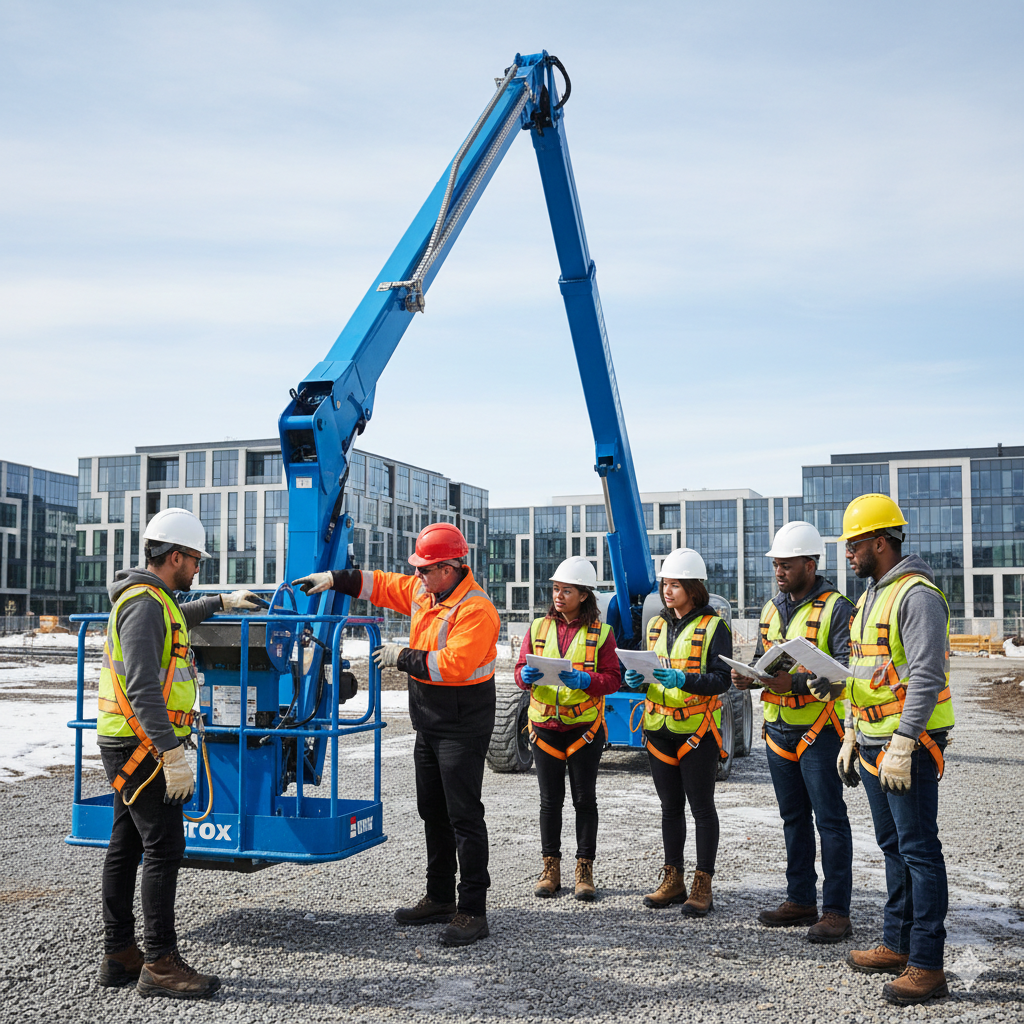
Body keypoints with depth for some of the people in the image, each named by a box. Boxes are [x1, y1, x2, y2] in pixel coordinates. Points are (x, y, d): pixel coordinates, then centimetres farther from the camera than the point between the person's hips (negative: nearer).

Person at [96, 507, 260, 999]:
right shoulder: (144, 605, -18)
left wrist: (221, 602, 47)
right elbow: (143, 689, -26)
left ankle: (119, 956, 21)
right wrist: (173, 755, -28)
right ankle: (161, 964, -3)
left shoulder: (152, 600, 14)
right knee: (164, 848, -8)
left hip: (131, 746, 11)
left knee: (126, 847, 13)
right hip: (143, 746, -11)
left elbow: (177, 618, 42)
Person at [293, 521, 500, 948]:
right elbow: (381, 584, 22)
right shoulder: (423, 592, 7)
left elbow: (454, 664, -29)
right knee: (433, 812, 17)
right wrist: (334, 579, 16)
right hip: (430, 723, 10)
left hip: (462, 728, -10)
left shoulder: (476, 610, -21)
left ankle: (473, 912, 1)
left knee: (463, 816, -6)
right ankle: (439, 898, 29)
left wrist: (403, 657, -18)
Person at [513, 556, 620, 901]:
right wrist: (527, 676, -17)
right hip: (545, 726, 2)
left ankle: (585, 870, 15)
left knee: (585, 799, 5)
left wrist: (584, 680, -23)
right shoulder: (538, 628, 6)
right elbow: (521, 670, 7)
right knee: (550, 799, 8)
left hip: (584, 728, -2)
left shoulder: (600, 633, -1)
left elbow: (613, 678, -5)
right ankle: (550, 868, 18)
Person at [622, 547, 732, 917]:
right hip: (659, 728, 6)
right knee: (670, 807, 12)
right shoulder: (656, 625, 13)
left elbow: (722, 679, -13)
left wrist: (683, 680, -27)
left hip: (697, 730, -6)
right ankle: (673, 880, 21)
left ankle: (702, 885, 9)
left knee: (701, 807, 1)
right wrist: (638, 680, -4)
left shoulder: (713, 626, -6)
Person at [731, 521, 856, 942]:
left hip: (818, 728, -7)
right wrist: (747, 677, -2)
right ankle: (801, 900, 24)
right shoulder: (772, 608, 14)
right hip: (778, 728, 7)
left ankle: (836, 912, 2)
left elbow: (844, 671, -17)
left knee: (830, 819, -3)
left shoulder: (835, 607, -9)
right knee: (793, 817, 14)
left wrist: (797, 683, -28)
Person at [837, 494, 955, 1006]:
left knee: (918, 850, -4)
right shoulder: (870, 595, 16)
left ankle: (927, 964, 2)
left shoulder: (917, 595, -15)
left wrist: (901, 746, -24)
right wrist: (851, 737, 19)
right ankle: (898, 945, 26)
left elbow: (926, 677, -21)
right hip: (873, 743, 9)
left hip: (909, 744, -9)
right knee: (893, 847, 16)